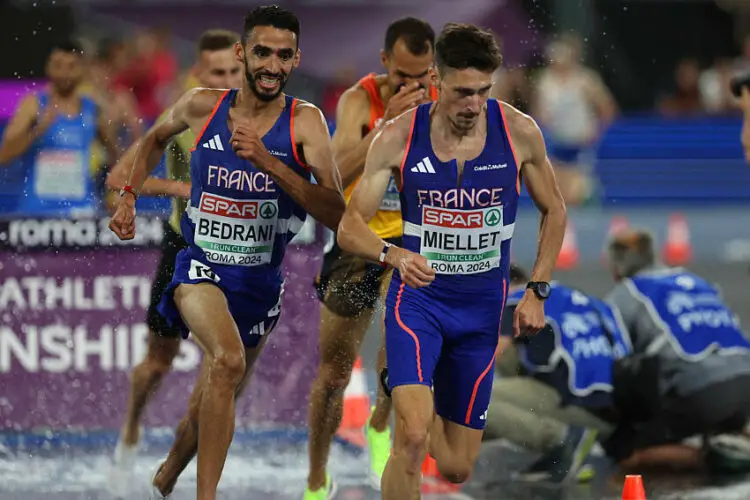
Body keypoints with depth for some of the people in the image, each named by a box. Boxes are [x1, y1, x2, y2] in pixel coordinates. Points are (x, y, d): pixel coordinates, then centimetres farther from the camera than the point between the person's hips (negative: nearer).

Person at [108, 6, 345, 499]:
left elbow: (336, 213, -23)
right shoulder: (203, 106, -6)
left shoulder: (304, 122, -12)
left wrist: (267, 161, -30)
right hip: (201, 267, -2)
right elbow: (157, 138, 19)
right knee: (228, 360, -33)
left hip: (261, 280, 2)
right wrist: (129, 196, 11)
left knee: (207, 411, 17)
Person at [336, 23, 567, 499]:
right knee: (413, 436, -27)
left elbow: (554, 211, 8)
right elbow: (350, 226, -9)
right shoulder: (399, 138, -12)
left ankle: (412, 403, 46)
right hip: (418, 299, -2)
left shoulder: (520, 133, -8)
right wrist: (394, 255, -30)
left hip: (481, 310, 2)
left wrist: (537, 291, 1)